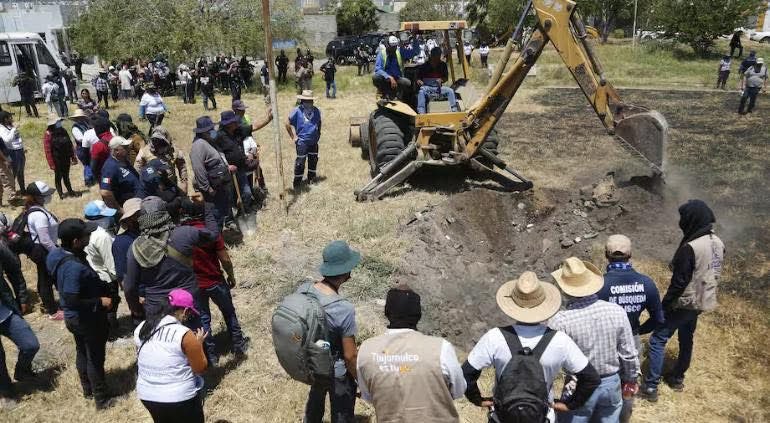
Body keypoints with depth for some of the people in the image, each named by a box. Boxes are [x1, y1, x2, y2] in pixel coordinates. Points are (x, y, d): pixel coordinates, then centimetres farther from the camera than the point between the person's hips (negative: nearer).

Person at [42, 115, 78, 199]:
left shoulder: (63, 131, 4)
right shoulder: (48, 134, -14)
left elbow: (70, 144, 9)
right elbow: (47, 150, -16)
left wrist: (73, 157, 7)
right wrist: (51, 164, -17)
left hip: (66, 158, 5)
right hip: (57, 160, -5)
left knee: (66, 176, 17)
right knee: (58, 176, 7)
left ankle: (70, 191, 27)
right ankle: (61, 194, 18)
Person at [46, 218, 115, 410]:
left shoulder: (60, 254, -4)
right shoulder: (74, 267, -35)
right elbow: (72, 301, -33)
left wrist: (102, 288, 8)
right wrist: (100, 302, -22)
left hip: (74, 317, 9)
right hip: (87, 318, -9)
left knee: (82, 353, 25)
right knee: (95, 358, 8)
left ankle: (88, 389, 45)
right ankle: (102, 399, 24)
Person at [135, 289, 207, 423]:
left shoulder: (140, 328, -2)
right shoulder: (185, 335, -20)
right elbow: (201, 368, -13)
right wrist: (198, 344, 1)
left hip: (146, 395, 6)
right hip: (180, 397, -6)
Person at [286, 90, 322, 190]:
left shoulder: (316, 111, 3)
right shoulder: (297, 111, -12)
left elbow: (319, 123, 21)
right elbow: (288, 124, -6)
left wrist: (318, 134, 14)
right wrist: (293, 137, -6)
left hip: (314, 141, 5)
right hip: (302, 142, -5)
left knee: (313, 160, 15)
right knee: (300, 162, -6)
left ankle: (311, 179, 33)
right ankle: (297, 183, 3)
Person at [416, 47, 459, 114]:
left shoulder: (443, 65, 5)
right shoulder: (424, 66, -3)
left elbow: (446, 78, 14)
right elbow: (418, 78, 2)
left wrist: (441, 80, -9)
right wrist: (419, 81, -22)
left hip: (438, 87, 3)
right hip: (427, 87, -3)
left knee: (450, 91, -19)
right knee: (421, 92, -35)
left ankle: (454, 110, -17)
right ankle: (421, 113, -44)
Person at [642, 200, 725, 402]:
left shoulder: (690, 247, -27)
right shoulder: (718, 243, 1)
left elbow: (679, 282, -23)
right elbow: (714, 274, 12)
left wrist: (664, 304, -13)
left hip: (685, 303, -8)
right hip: (703, 302, 8)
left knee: (658, 340, -1)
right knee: (686, 340, 22)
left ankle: (651, 386, 1)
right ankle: (677, 378, 36)